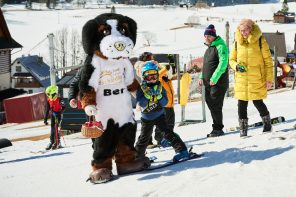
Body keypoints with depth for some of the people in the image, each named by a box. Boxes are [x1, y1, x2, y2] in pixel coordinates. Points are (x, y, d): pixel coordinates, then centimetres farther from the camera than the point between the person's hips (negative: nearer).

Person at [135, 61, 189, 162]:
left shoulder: (160, 87, -5)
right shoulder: (141, 88, -10)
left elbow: (164, 103, -10)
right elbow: (141, 103, -20)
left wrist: (159, 95, -26)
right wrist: (148, 94, -31)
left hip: (159, 115, 0)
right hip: (146, 118, 0)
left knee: (167, 133, -13)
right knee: (144, 138, 9)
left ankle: (182, 150, -16)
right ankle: (138, 156, 27)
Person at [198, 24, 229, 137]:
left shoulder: (220, 46, -11)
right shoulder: (209, 48, 18)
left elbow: (223, 64, -20)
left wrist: (214, 78, -23)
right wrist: (202, 77, 13)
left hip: (218, 83, -9)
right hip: (208, 83, 9)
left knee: (215, 106, -7)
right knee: (210, 104, 10)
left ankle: (218, 129, 1)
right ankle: (217, 128, 17)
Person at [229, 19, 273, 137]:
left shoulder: (260, 41, -4)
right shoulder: (237, 42, 5)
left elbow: (268, 60, -2)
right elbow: (231, 59, 14)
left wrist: (269, 78, -6)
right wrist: (236, 66, -9)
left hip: (257, 79, -3)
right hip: (241, 79, 3)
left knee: (258, 102, 1)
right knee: (242, 105, 2)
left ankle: (267, 123, 26)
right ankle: (243, 131, 13)